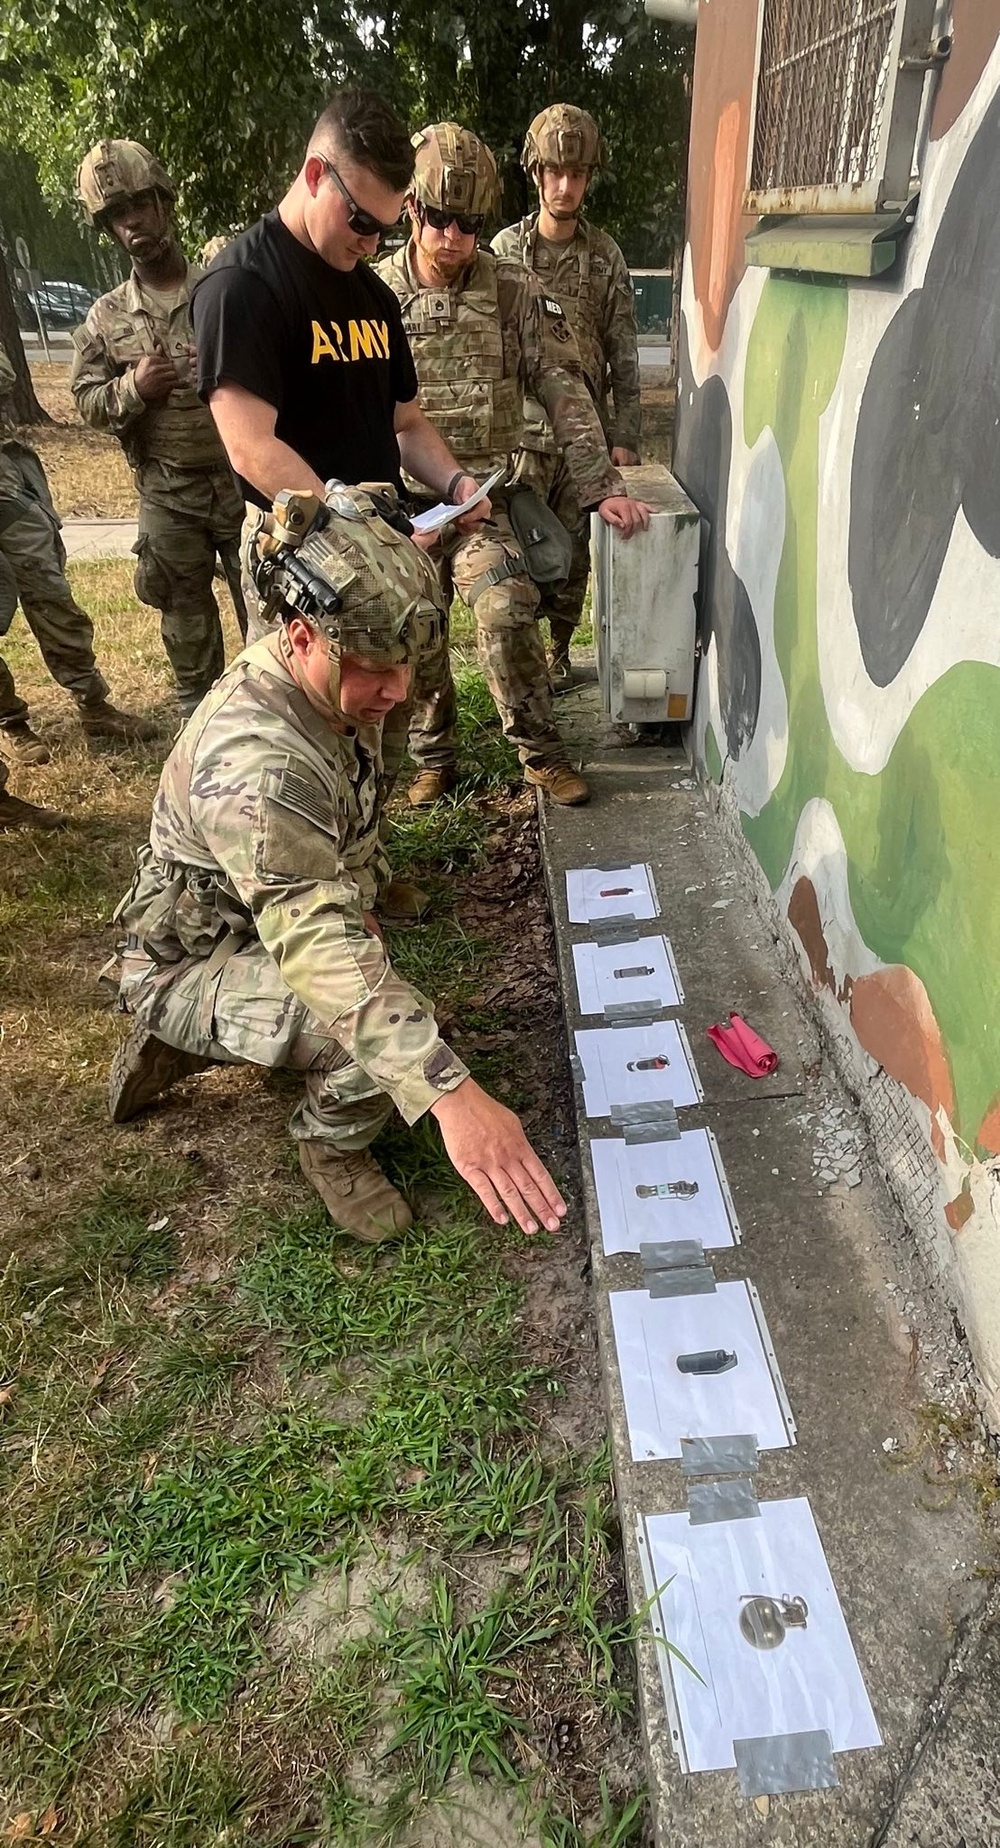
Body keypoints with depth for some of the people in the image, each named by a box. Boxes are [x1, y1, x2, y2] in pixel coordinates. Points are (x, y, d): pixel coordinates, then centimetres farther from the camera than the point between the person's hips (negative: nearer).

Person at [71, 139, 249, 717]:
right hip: (167, 495, 2)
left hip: (245, 480, -2)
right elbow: (87, 402, 7)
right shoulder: (107, 316, 7)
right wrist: (132, 387, -12)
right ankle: (199, 716, 26)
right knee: (186, 615, 11)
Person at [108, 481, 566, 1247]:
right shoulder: (254, 759, -38)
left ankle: (182, 1044, 27)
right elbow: (318, 945, -49)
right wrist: (453, 1094, -56)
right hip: (191, 963, -9)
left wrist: (357, 902, 7)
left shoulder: (338, 683, -8)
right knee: (393, 1026, -33)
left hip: (259, 928, 9)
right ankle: (335, 1143, 1)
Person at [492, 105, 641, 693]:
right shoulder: (505, 249, 3)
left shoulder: (606, 255, 7)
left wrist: (625, 435, -1)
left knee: (572, 550, 7)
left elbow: (624, 355, 6)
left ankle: (558, 652, 21)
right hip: (521, 428, -1)